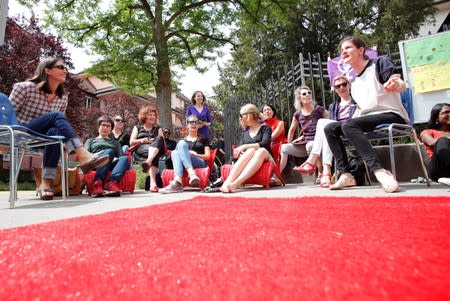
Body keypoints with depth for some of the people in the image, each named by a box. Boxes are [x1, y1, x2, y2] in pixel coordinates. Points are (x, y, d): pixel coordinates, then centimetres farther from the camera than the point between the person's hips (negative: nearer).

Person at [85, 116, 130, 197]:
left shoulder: (115, 143, 37)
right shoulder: (90, 141, 33)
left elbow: (121, 156, 19)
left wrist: (115, 159, -6)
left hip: (112, 164, 2)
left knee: (125, 158, -34)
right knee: (109, 152, -36)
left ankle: (112, 182, -59)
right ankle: (98, 183, -55)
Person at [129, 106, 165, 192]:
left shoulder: (157, 128, 28)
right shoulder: (137, 127, 24)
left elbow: (162, 141, 11)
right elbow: (131, 142, 12)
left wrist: (154, 141, -12)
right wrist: (141, 140, -8)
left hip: (156, 150, 1)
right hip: (141, 149, -1)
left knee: (159, 138, -36)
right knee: (154, 157, -40)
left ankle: (148, 161, -61)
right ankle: (153, 182, -60)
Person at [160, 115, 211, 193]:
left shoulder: (203, 139, 19)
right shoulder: (183, 140, 26)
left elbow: (207, 156, 9)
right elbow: (177, 152, 15)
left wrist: (195, 154, -8)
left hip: (200, 164, -2)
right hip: (184, 165, 3)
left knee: (181, 143, -25)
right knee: (175, 152, -27)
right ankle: (192, 174, -49)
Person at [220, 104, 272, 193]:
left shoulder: (265, 128, 10)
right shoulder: (244, 133, 22)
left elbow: (265, 144, -10)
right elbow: (240, 149, 9)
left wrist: (245, 146, -19)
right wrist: (238, 152, -15)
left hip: (264, 159, -1)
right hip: (246, 159, 2)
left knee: (261, 151, -35)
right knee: (251, 151, -32)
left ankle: (236, 183, -56)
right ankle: (227, 181, -54)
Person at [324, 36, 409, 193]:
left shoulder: (379, 62, -1)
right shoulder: (354, 83, 18)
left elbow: (402, 86, -17)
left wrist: (396, 84, -40)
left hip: (392, 116, -7)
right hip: (369, 120, 7)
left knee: (348, 125, -32)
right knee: (330, 128, -6)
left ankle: (380, 172, -38)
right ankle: (345, 174, -15)